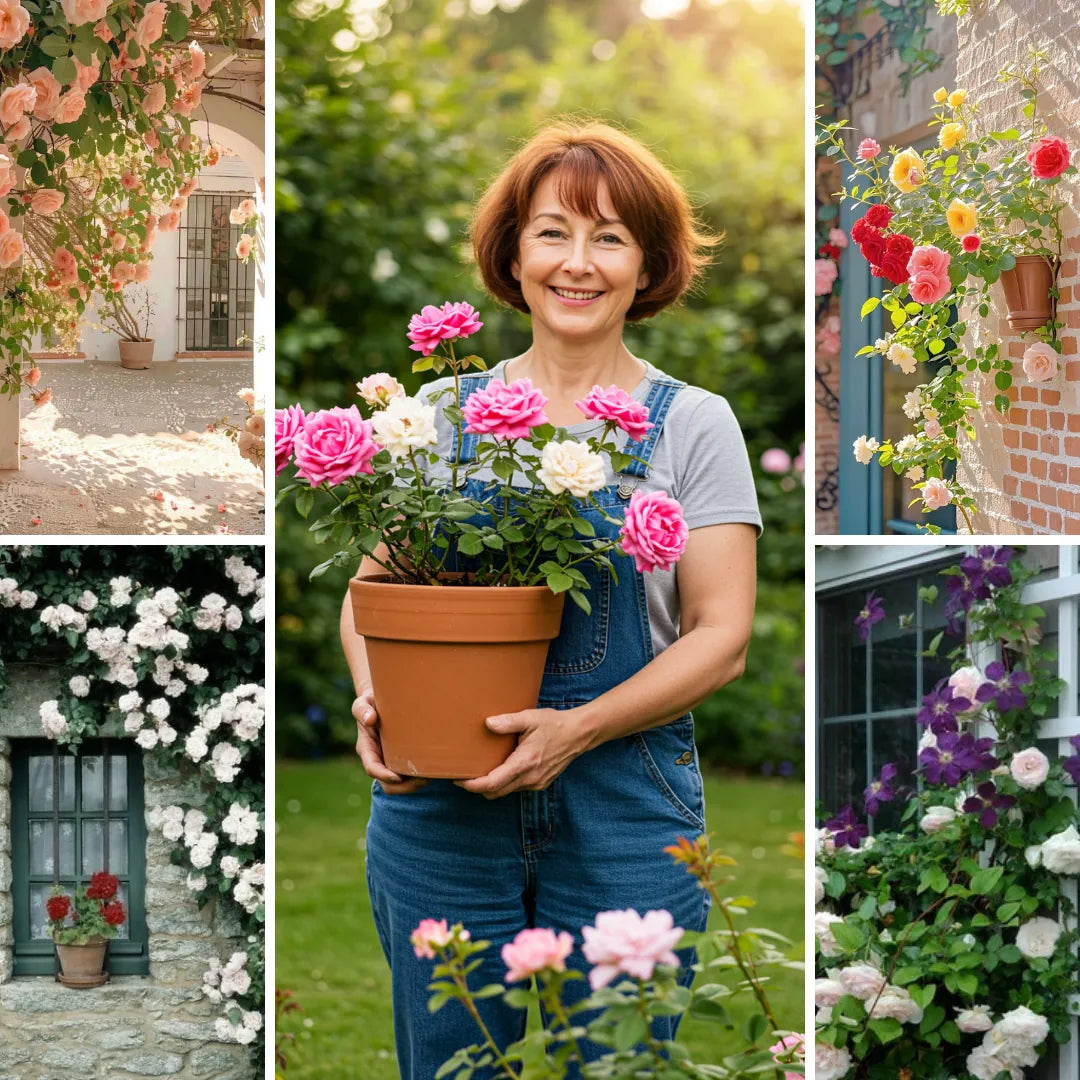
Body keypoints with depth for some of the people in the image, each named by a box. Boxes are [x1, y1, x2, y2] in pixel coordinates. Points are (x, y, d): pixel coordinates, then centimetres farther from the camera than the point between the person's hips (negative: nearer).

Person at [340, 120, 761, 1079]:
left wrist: (580, 729, -17)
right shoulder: (441, 413, 8)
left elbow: (722, 636, -3)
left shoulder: (692, 424, 2)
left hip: (623, 817, -1)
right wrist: (374, 697, -11)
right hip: (438, 812, 2)